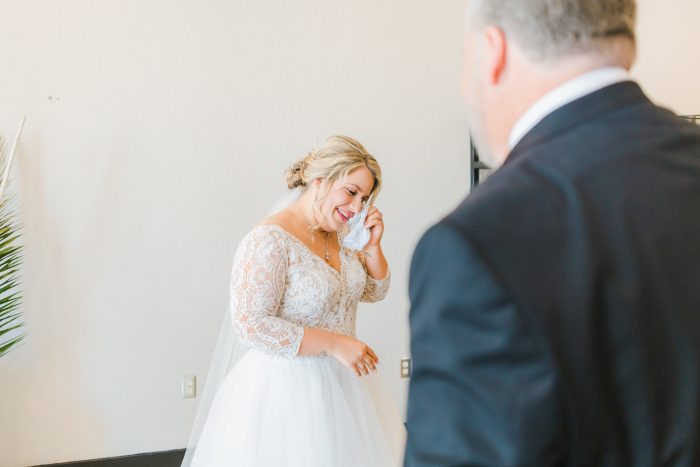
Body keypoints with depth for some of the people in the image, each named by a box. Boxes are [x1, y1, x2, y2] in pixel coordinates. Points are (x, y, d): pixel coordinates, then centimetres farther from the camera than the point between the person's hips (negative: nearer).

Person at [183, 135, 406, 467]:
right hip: (286, 388, -8)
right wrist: (334, 343, -24)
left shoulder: (336, 237, 5)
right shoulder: (269, 240, -18)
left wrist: (373, 246, -1)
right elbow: (250, 325, -24)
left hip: (339, 382, 8)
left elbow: (374, 291, 18)